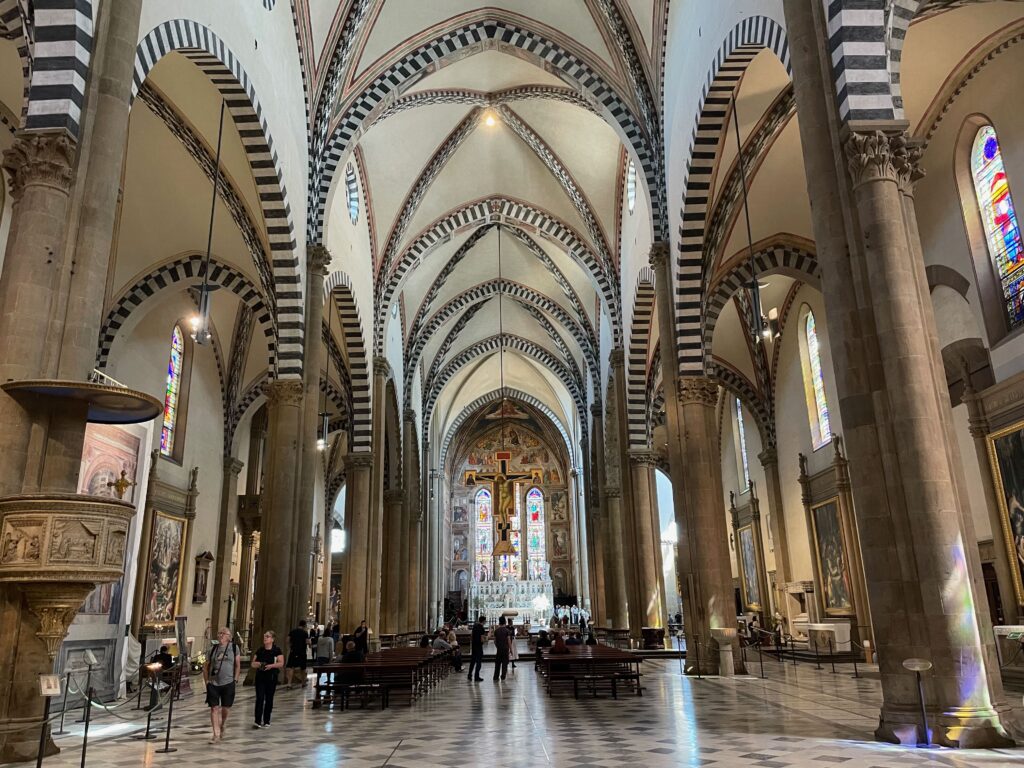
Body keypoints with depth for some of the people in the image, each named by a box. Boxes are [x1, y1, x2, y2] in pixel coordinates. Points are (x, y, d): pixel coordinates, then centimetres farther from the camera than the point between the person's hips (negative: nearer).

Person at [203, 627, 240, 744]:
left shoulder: (234, 647, 0)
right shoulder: (212, 649, 5)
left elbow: (238, 665, 3)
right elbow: (205, 666, 12)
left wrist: (235, 679, -2)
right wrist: (206, 681, 4)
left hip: (228, 683, -1)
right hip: (213, 683, 1)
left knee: (225, 709, 8)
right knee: (214, 708, -3)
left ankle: (221, 726, 35)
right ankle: (216, 734, 3)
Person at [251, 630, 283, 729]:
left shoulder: (277, 651, -4)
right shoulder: (259, 651, 8)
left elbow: (281, 663, -11)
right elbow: (253, 663, 12)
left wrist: (272, 665, -25)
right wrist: (256, 664, -10)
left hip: (271, 677, -2)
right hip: (260, 677, 2)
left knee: (269, 699, 7)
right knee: (259, 698, -7)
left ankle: (266, 721, 19)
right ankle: (257, 721, -7)